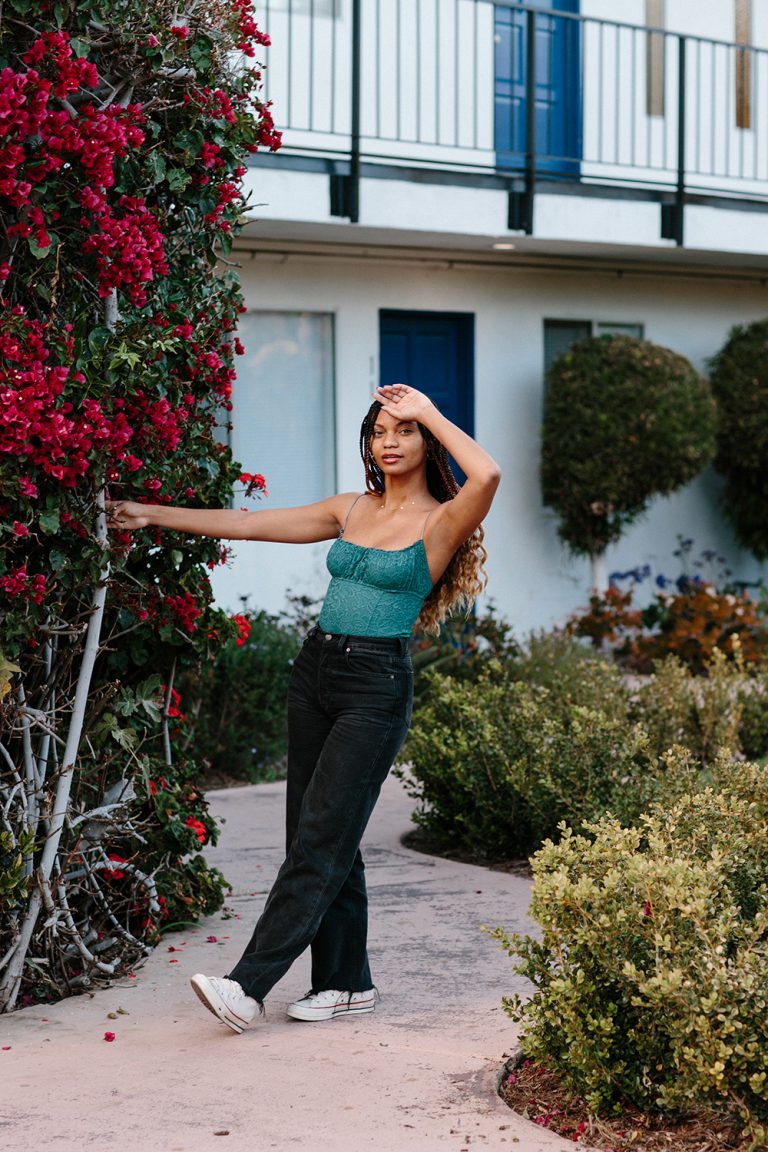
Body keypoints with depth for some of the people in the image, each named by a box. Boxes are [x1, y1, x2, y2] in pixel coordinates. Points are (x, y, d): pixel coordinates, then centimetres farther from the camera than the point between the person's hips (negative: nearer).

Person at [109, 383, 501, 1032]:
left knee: (320, 839, -9)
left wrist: (428, 412, -14)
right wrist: (154, 515, 15)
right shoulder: (352, 510, 14)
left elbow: (487, 474, -26)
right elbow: (249, 524, 17)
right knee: (325, 838, 7)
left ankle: (249, 986, -13)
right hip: (316, 671, 7)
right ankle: (348, 983, 15)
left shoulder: (441, 522, -4)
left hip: (376, 686, -7)